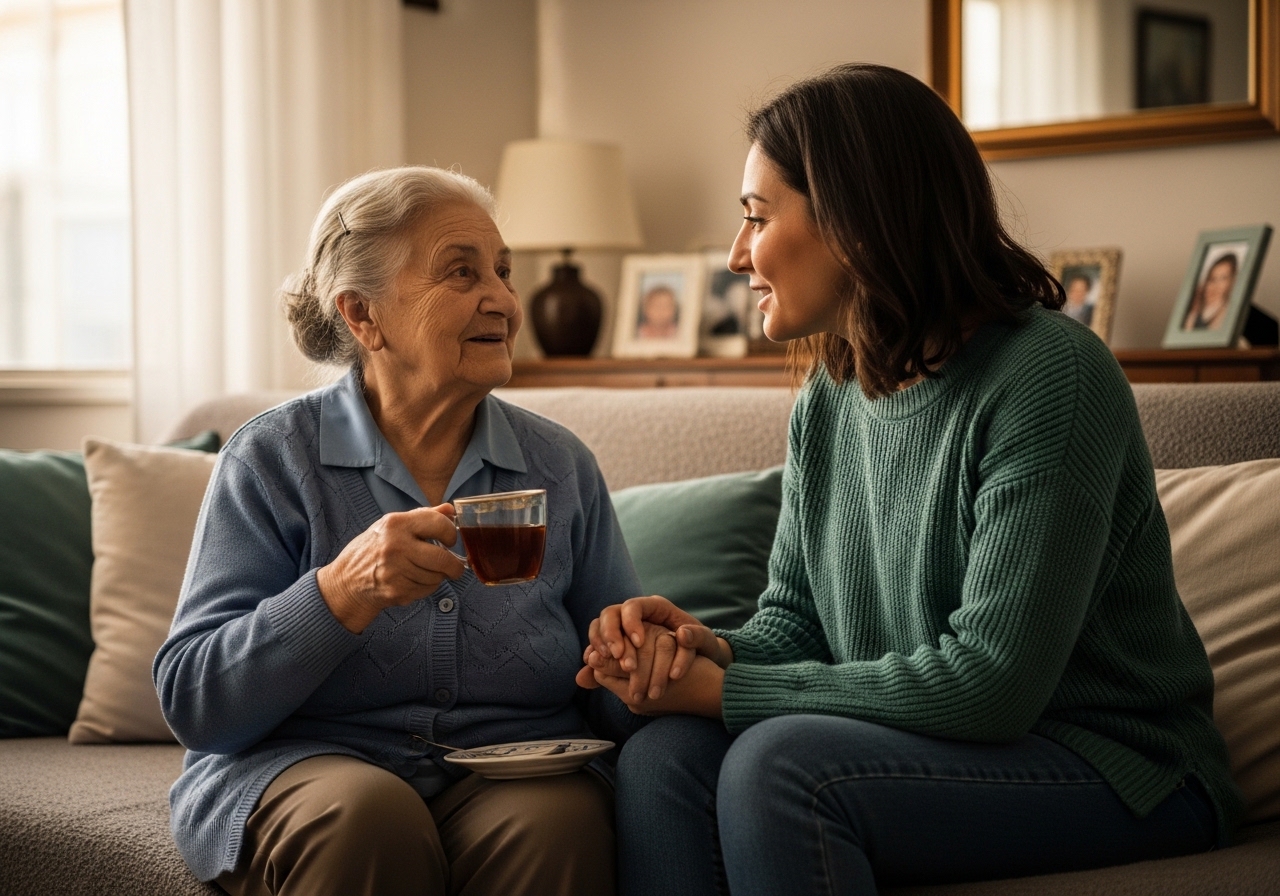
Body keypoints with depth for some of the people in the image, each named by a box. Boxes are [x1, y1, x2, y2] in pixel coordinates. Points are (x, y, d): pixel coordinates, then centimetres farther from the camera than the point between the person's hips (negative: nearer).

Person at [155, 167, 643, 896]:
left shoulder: (560, 466, 10)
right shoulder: (274, 459, 0)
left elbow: (613, 697, 11)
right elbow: (192, 704, -8)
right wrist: (342, 594, -24)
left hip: (513, 773, 1)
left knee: (556, 818, -32)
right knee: (368, 816, -34)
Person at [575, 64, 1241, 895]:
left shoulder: (1048, 376, -19)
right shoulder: (829, 397, 7)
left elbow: (988, 683, -24)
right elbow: (794, 617, 12)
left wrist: (721, 691, -20)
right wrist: (711, 648, -13)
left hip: (1114, 765, -6)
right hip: (952, 741, 7)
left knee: (779, 762, -29)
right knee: (662, 758, -18)